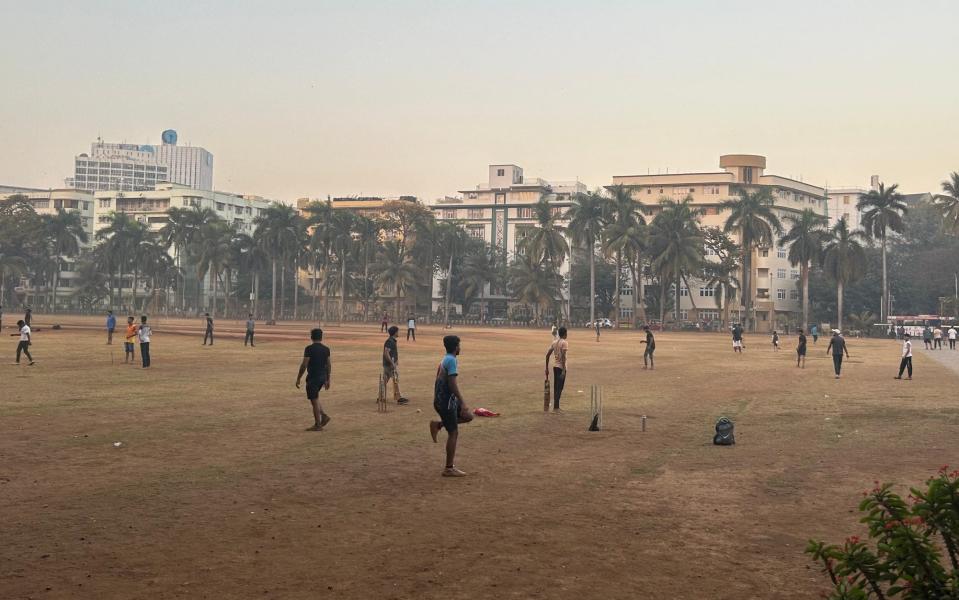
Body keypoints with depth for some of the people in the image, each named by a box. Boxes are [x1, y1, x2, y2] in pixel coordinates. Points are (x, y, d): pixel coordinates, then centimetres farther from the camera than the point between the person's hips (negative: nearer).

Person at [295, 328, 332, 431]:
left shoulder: (309, 349, -13)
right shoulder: (326, 349, 5)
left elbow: (304, 365, -15)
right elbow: (329, 365, 9)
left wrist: (298, 378, -7)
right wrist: (328, 380, 16)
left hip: (313, 377, -7)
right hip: (322, 377, 7)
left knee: (314, 400, 1)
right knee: (315, 398, 23)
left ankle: (317, 425, 5)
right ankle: (324, 416, 12)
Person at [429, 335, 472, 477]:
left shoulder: (444, 360, 13)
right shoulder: (452, 360, -17)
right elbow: (453, 384, -23)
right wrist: (462, 403, -22)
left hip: (441, 400, 9)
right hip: (447, 402, -9)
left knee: (468, 417, 15)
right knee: (453, 433, -3)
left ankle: (438, 424, 11)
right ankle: (449, 469, 1)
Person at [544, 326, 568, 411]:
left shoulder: (554, 343, 10)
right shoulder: (564, 343, -11)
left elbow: (547, 355, 9)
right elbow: (563, 357, -20)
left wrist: (547, 368, 15)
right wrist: (563, 370, -21)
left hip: (555, 366, 7)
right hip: (561, 367, -7)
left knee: (556, 387, 14)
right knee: (559, 387, -4)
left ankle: (556, 406, 21)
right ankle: (555, 407, -6)